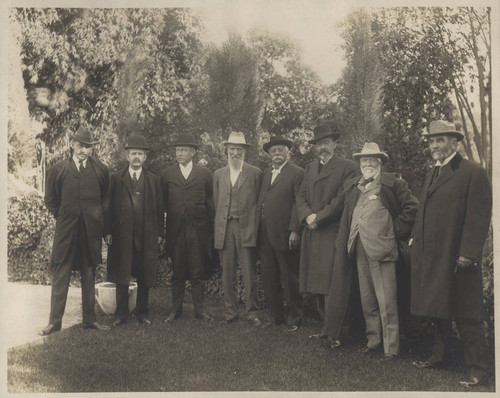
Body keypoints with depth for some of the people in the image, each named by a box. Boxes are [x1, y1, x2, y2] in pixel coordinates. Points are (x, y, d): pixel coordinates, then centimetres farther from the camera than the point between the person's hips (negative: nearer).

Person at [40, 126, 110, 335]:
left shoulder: (101, 170, 4)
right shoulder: (58, 170, 2)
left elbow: (106, 198, 14)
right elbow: (50, 200, 10)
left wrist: (97, 219, 9)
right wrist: (64, 217, 5)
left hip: (91, 231, 1)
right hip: (66, 230, -1)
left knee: (89, 276, 8)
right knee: (60, 276, 0)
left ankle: (89, 319, 16)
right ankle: (55, 321, 7)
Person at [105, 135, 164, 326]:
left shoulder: (153, 180, 8)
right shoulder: (116, 178, 6)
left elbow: (159, 209, 8)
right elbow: (110, 206, 4)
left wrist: (159, 233, 3)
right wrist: (108, 231, -3)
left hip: (146, 236, 1)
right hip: (121, 235, -1)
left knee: (144, 277, 7)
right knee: (121, 277, 4)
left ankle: (142, 312, 19)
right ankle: (121, 314, 15)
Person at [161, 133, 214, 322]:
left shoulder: (204, 174, 6)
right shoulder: (167, 174, 8)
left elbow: (210, 203, 7)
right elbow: (163, 203, 8)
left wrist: (210, 229, 2)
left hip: (198, 230, -1)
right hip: (176, 230, 1)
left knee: (198, 272, 4)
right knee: (178, 273, 7)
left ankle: (199, 309, 14)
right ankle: (176, 310, 16)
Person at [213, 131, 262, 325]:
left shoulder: (255, 173, 4)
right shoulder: (218, 174, 15)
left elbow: (258, 201, 2)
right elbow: (216, 203, 15)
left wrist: (255, 226, -3)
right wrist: (217, 227, 8)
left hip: (246, 228, -3)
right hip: (224, 228, 3)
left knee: (249, 274, -2)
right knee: (227, 273, 6)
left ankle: (252, 312, 8)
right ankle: (230, 311, 15)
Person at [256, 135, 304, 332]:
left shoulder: (297, 173, -3)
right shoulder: (265, 174, 17)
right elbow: (260, 202, 15)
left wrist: (295, 230, -16)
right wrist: (257, 228, 7)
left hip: (285, 234, -6)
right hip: (265, 235, 7)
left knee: (290, 279, 3)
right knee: (269, 279, 11)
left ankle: (294, 318, 17)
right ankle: (277, 316, 24)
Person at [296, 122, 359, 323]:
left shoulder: (348, 167, -1)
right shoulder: (309, 168, 19)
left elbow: (342, 199, -9)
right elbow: (301, 197, 14)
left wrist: (319, 217, -11)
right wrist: (307, 216, -5)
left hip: (333, 233, -6)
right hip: (312, 233, 6)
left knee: (332, 286, -8)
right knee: (317, 285, 8)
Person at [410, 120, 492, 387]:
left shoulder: (473, 173, -9)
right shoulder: (431, 174, 16)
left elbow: (479, 217, -15)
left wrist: (468, 254, -19)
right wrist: (415, 238, 11)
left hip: (455, 260, -8)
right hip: (429, 257, 8)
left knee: (465, 317, -1)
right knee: (438, 309, 18)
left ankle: (478, 369, 9)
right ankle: (440, 355, 32)